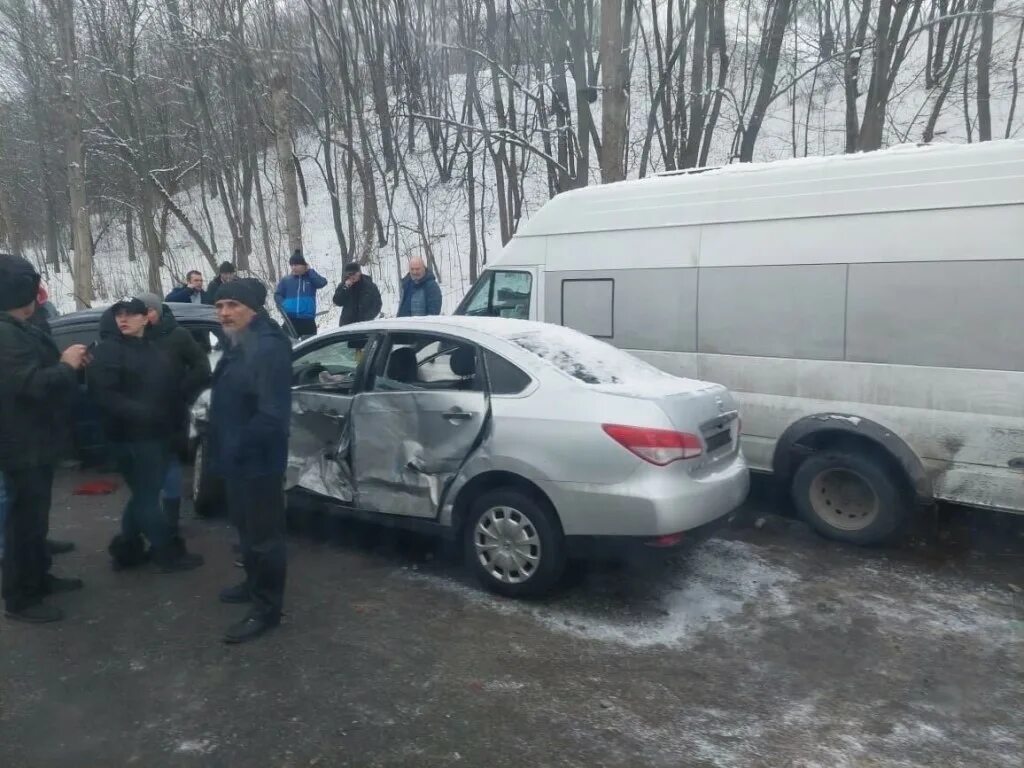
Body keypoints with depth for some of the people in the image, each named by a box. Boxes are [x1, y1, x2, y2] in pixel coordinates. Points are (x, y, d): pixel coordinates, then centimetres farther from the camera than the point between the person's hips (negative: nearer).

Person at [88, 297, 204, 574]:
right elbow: (102, 394, -19)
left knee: (144, 495, 16)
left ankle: (127, 550, 28)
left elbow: (171, 390, 18)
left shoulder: (155, 350, 15)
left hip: (157, 434, 8)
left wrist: (172, 422, 5)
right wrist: (139, 412, -26)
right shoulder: (108, 350, -8)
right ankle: (168, 553, 8)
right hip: (131, 437, -8)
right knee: (147, 496, 0)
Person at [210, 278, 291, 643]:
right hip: (237, 459, 11)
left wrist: (239, 447, -20)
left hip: (257, 461, -11)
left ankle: (266, 609, 12)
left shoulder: (269, 347, -22)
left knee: (264, 534, 1)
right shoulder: (238, 345, 12)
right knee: (246, 528, 24)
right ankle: (254, 584, 42)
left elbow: (272, 414, -28)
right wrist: (225, 449, 11)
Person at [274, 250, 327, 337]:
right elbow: (277, 295, 8)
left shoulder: (311, 278, 6)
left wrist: (310, 270, -5)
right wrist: (284, 305, -10)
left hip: (308, 320, -1)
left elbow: (322, 282, -13)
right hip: (290, 320, 1)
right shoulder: (286, 280, 7)